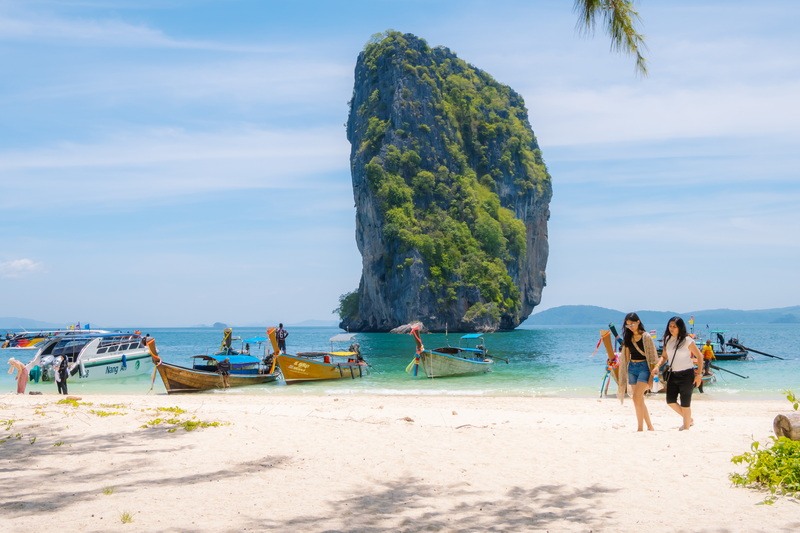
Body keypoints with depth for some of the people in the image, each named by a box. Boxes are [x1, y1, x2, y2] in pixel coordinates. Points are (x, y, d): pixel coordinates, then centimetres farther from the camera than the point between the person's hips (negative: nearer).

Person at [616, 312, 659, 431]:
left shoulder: (646, 337, -7)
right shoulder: (628, 337, 11)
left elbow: (652, 357, -8)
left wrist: (652, 375, -12)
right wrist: (625, 374, 12)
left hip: (644, 367, -6)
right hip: (632, 368, 6)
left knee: (637, 397, -17)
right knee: (640, 400, 8)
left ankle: (640, 428, -13)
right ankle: (650, 427, 17)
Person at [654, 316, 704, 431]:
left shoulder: (687, 341, -10)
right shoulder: (667, 340, 5)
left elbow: (699, 356, -4)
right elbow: (664, 356, 15)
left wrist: (699, 374, -8)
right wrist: (657, 366, -4)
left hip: (686, 375, -6)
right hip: (673, 375, 6)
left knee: (685, 404, -2)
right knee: (670, 401, 3)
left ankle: (686, 428, 11)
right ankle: (689, 420, 25)